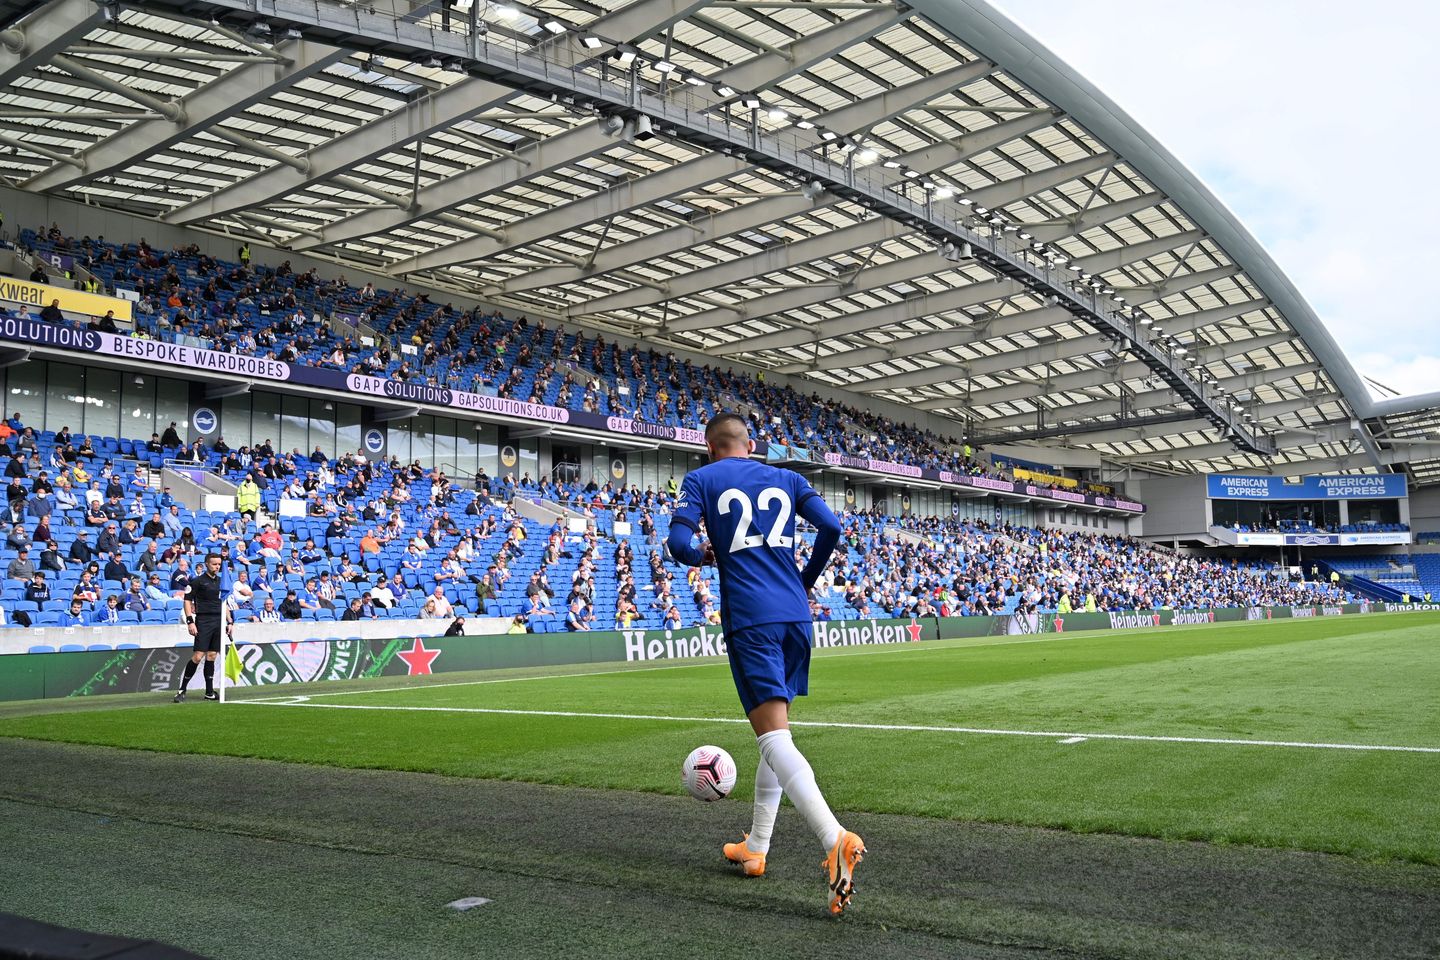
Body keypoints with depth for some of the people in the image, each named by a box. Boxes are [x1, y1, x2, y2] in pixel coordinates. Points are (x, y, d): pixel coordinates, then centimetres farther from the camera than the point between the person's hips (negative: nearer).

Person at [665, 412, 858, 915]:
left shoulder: (700, 480, 6)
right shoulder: (787, 478, 16)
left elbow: (678, 542, -8)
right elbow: (830, 527, 4)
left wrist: (703, 554, 15)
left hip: (749, 619, -5)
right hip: (796, 615, 5)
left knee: (773, 735, -11)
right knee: (776, 729, 18)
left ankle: (835, 840, -31)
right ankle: (755, 848, 27)